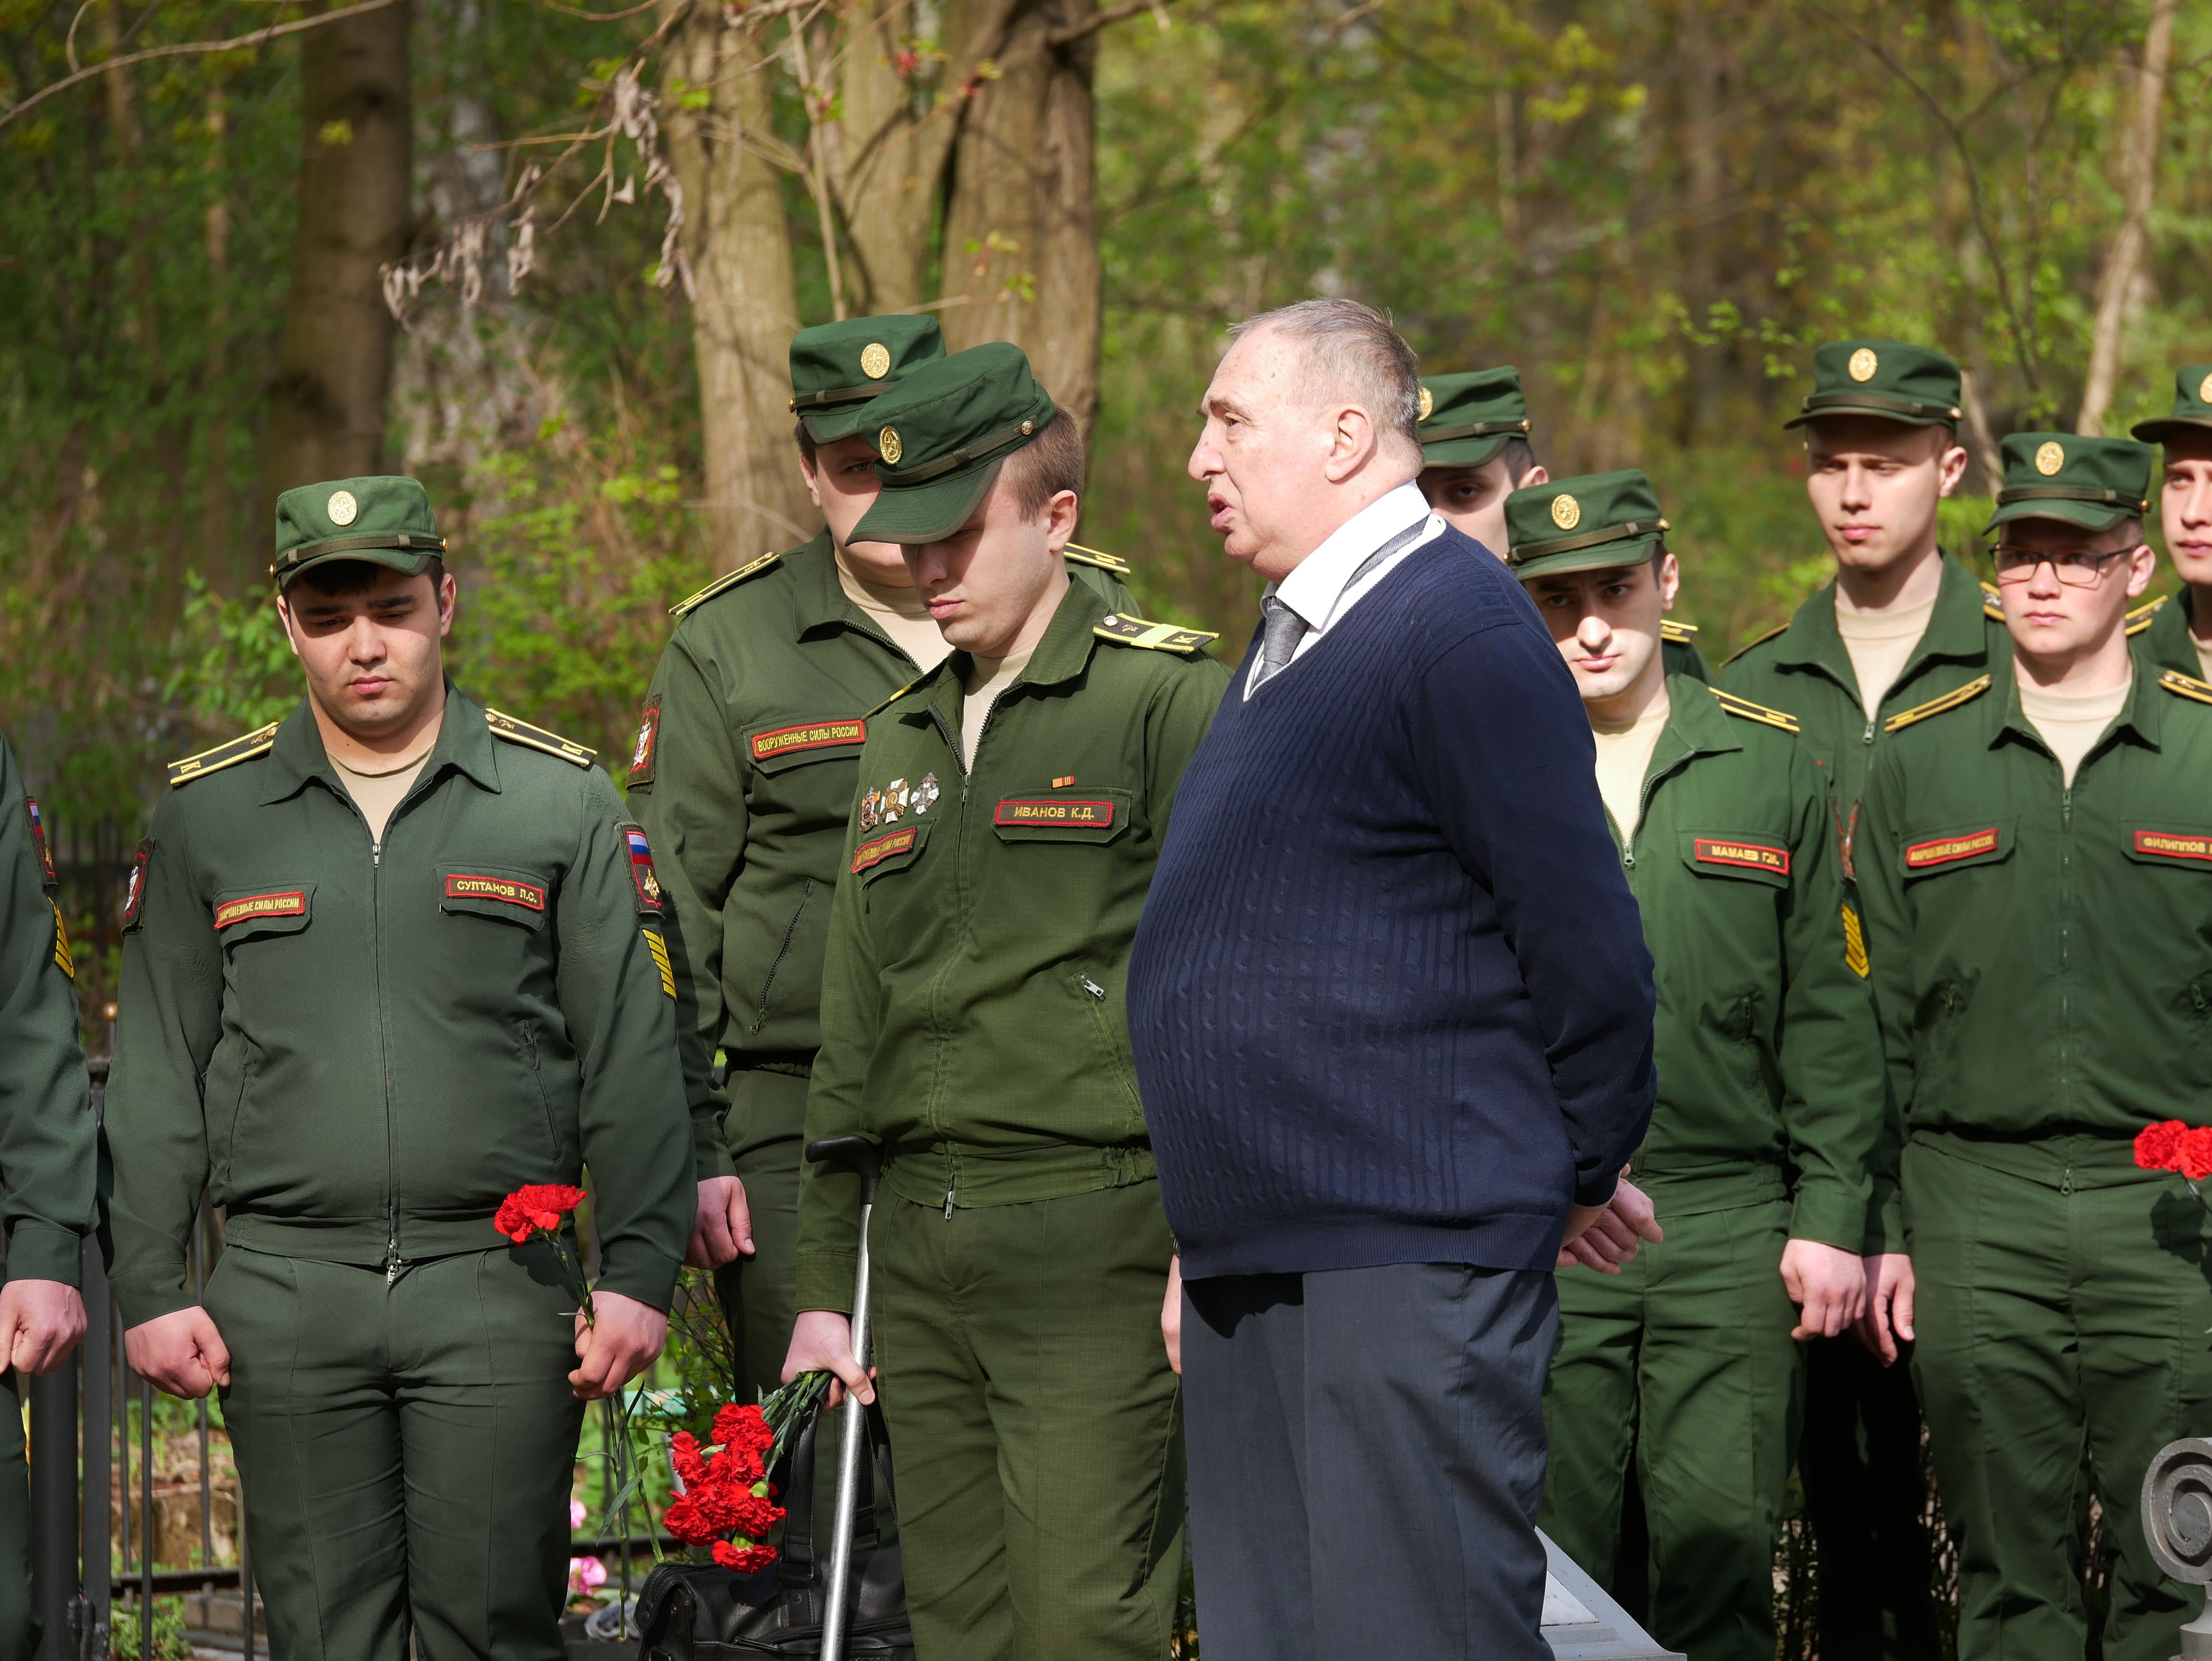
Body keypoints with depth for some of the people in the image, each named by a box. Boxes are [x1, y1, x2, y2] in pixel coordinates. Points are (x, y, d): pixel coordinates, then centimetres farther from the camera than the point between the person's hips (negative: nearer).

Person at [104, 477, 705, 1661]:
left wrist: (639, 1273, -2)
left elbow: (632, 1060, 5)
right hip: (284, 1288, 1)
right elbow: (156, 1073, 11)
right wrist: (150, 1288, 4)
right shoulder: (207, 817, 9)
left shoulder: (563, 801, 6)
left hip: (495, 1284, -1)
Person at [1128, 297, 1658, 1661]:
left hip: (1409, 1270, -10)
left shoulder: (1463, 637, -14)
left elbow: (1590, 955, -15)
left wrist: (1576, 1180, -3)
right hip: (1253, 1269, 10)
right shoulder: (1291, 636, 18)